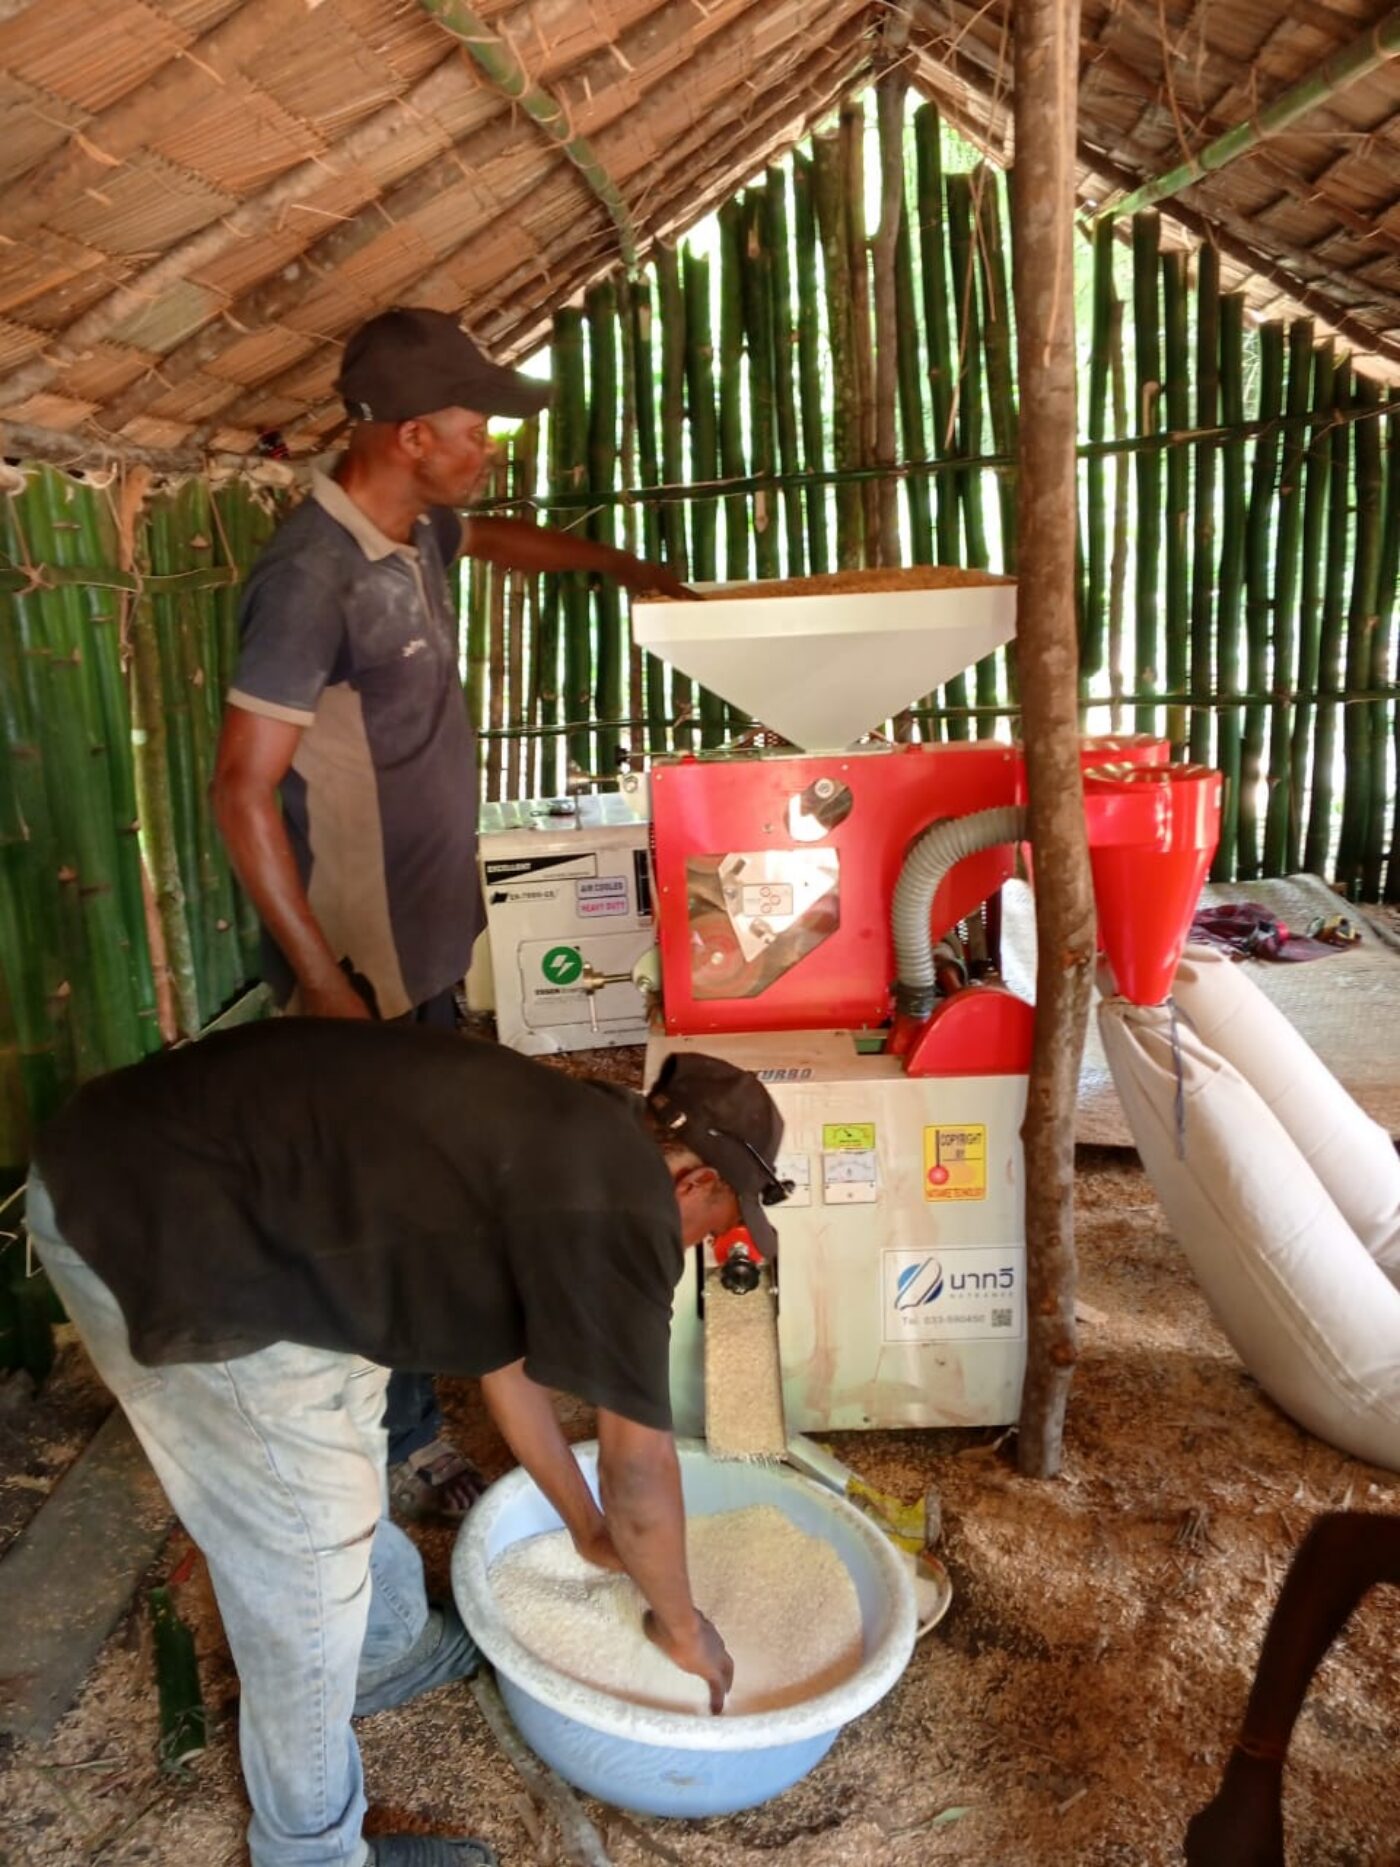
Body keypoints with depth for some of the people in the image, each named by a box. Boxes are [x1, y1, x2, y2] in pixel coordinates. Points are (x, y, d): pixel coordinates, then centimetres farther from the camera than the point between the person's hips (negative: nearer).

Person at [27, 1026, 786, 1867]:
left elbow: (506, 1352, 25)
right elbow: (640, 1474, -7)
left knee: (343, 1433, 25)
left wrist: (588, 1528, 34)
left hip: (169, 1153, 10)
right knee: (305, 1545, 4)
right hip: (158, 1225, -10)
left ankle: (392, 1649, 50)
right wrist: (681, 1624, 12)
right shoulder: (620, 1201, -14)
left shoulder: (552, 1142, 13)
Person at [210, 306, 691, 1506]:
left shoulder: (416, 531, 4)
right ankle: (404, 1442, 23)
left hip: (431, 934, 9)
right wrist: (322, 980, -24)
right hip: (365, 957, -9)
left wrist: (617, 565, 37)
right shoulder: (313, 577, -24)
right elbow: (243, 791, -24)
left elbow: (498, 537, 30)